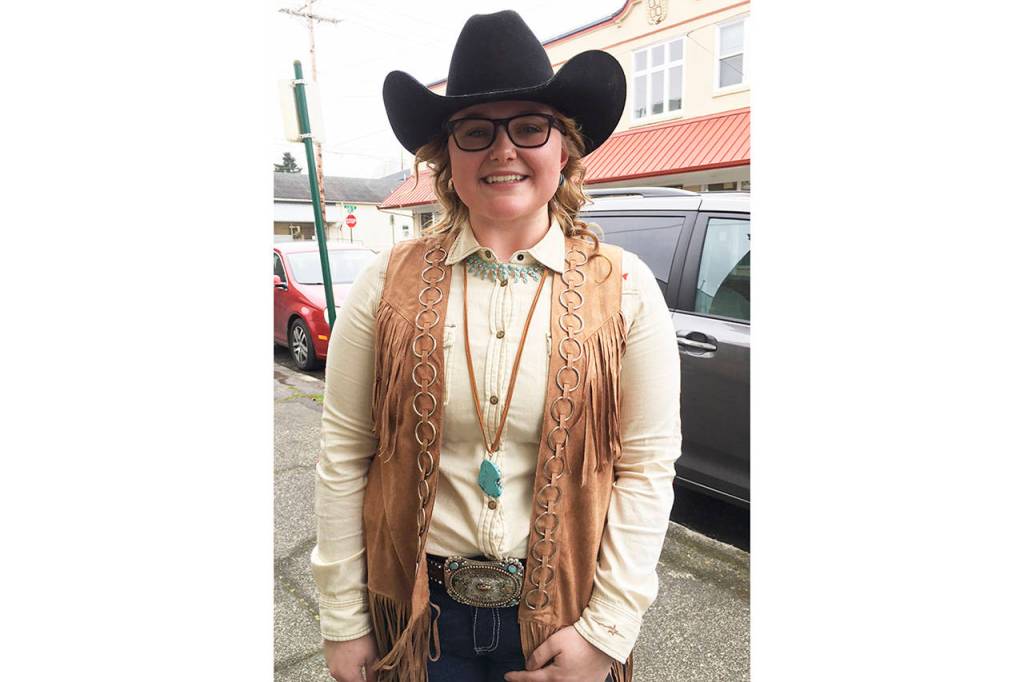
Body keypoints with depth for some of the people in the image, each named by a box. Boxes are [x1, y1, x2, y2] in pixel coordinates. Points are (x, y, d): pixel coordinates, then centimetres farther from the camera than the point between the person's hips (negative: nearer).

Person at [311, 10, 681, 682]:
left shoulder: (622, 288, -9)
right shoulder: (391, 282, -8)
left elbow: (647, 467, -8)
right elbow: (343, 456, -5)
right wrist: (343, 621, -2)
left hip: (561, 610, 0)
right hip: (416, 611, 1)